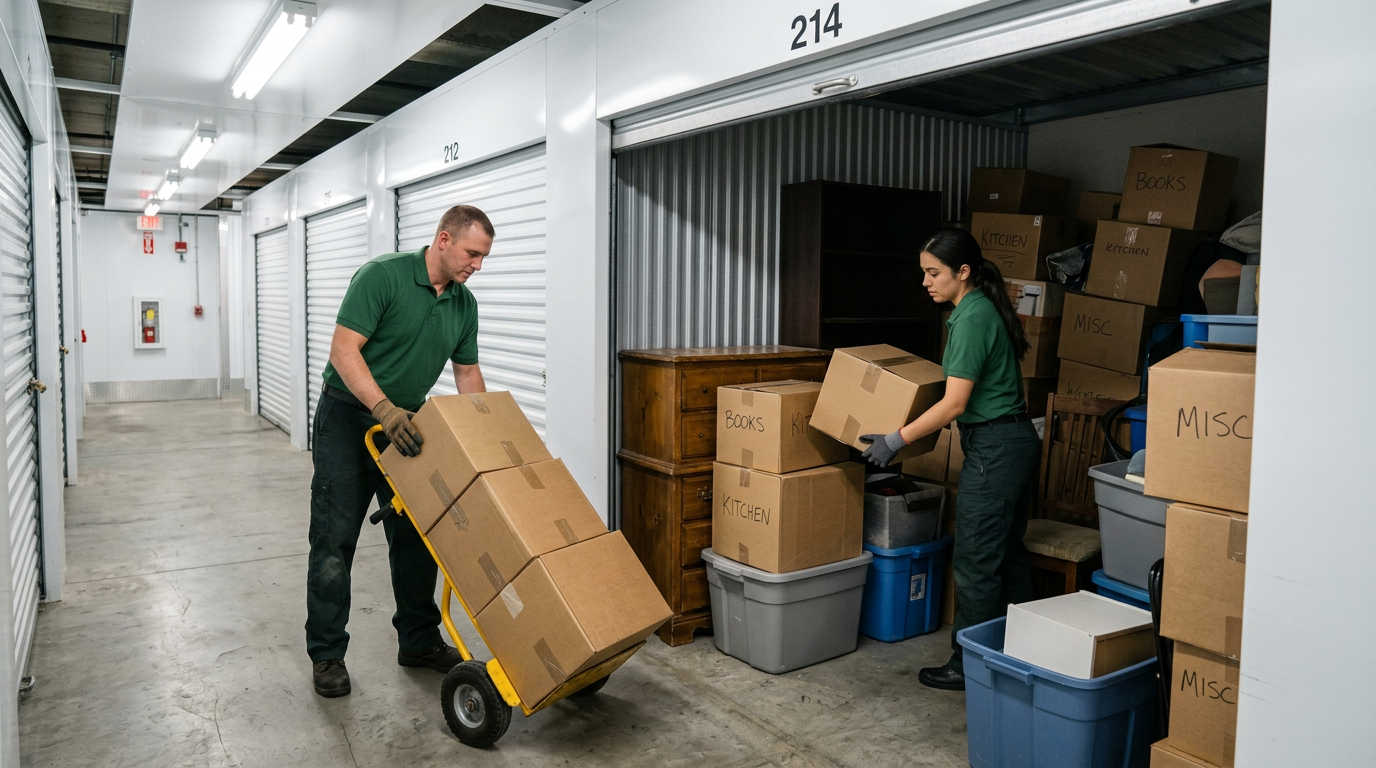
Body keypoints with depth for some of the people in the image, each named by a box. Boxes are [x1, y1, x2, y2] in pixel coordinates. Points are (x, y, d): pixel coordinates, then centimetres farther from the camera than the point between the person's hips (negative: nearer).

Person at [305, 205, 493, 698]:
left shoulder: (465, 304, 2)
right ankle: (326, 653, 9)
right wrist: (383, 408, -34)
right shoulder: (382, 276, -19)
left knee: (416, 536, 8)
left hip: (407, 427, 6)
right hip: (349, 419, -6)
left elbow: (467, 371, 12)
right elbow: (344, 350, -23)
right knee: (335, 538, -2)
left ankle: (419, 640, 21)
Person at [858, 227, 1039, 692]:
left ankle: (969, 666, 11)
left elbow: (954, 404, -20)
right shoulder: (981, 309, 12)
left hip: (994, 447, -10)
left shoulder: (972, 318, -18)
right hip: (1015, 441, 10)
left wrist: (897, 440, -17)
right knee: (1007, 551, 18)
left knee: (975, 561, -1)